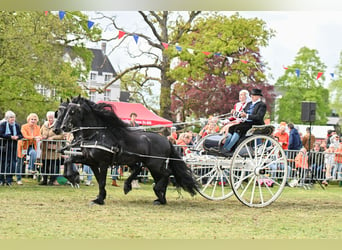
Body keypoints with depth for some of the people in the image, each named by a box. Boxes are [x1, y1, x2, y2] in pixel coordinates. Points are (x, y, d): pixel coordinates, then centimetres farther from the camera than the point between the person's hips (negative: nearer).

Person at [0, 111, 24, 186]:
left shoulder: (17, 126, 11)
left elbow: (21, 135, 9)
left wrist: (17, 137, -14)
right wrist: (10, 137, -21)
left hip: (13, 147, 3)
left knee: (12, 162, -3)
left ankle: (9, 180, 3)